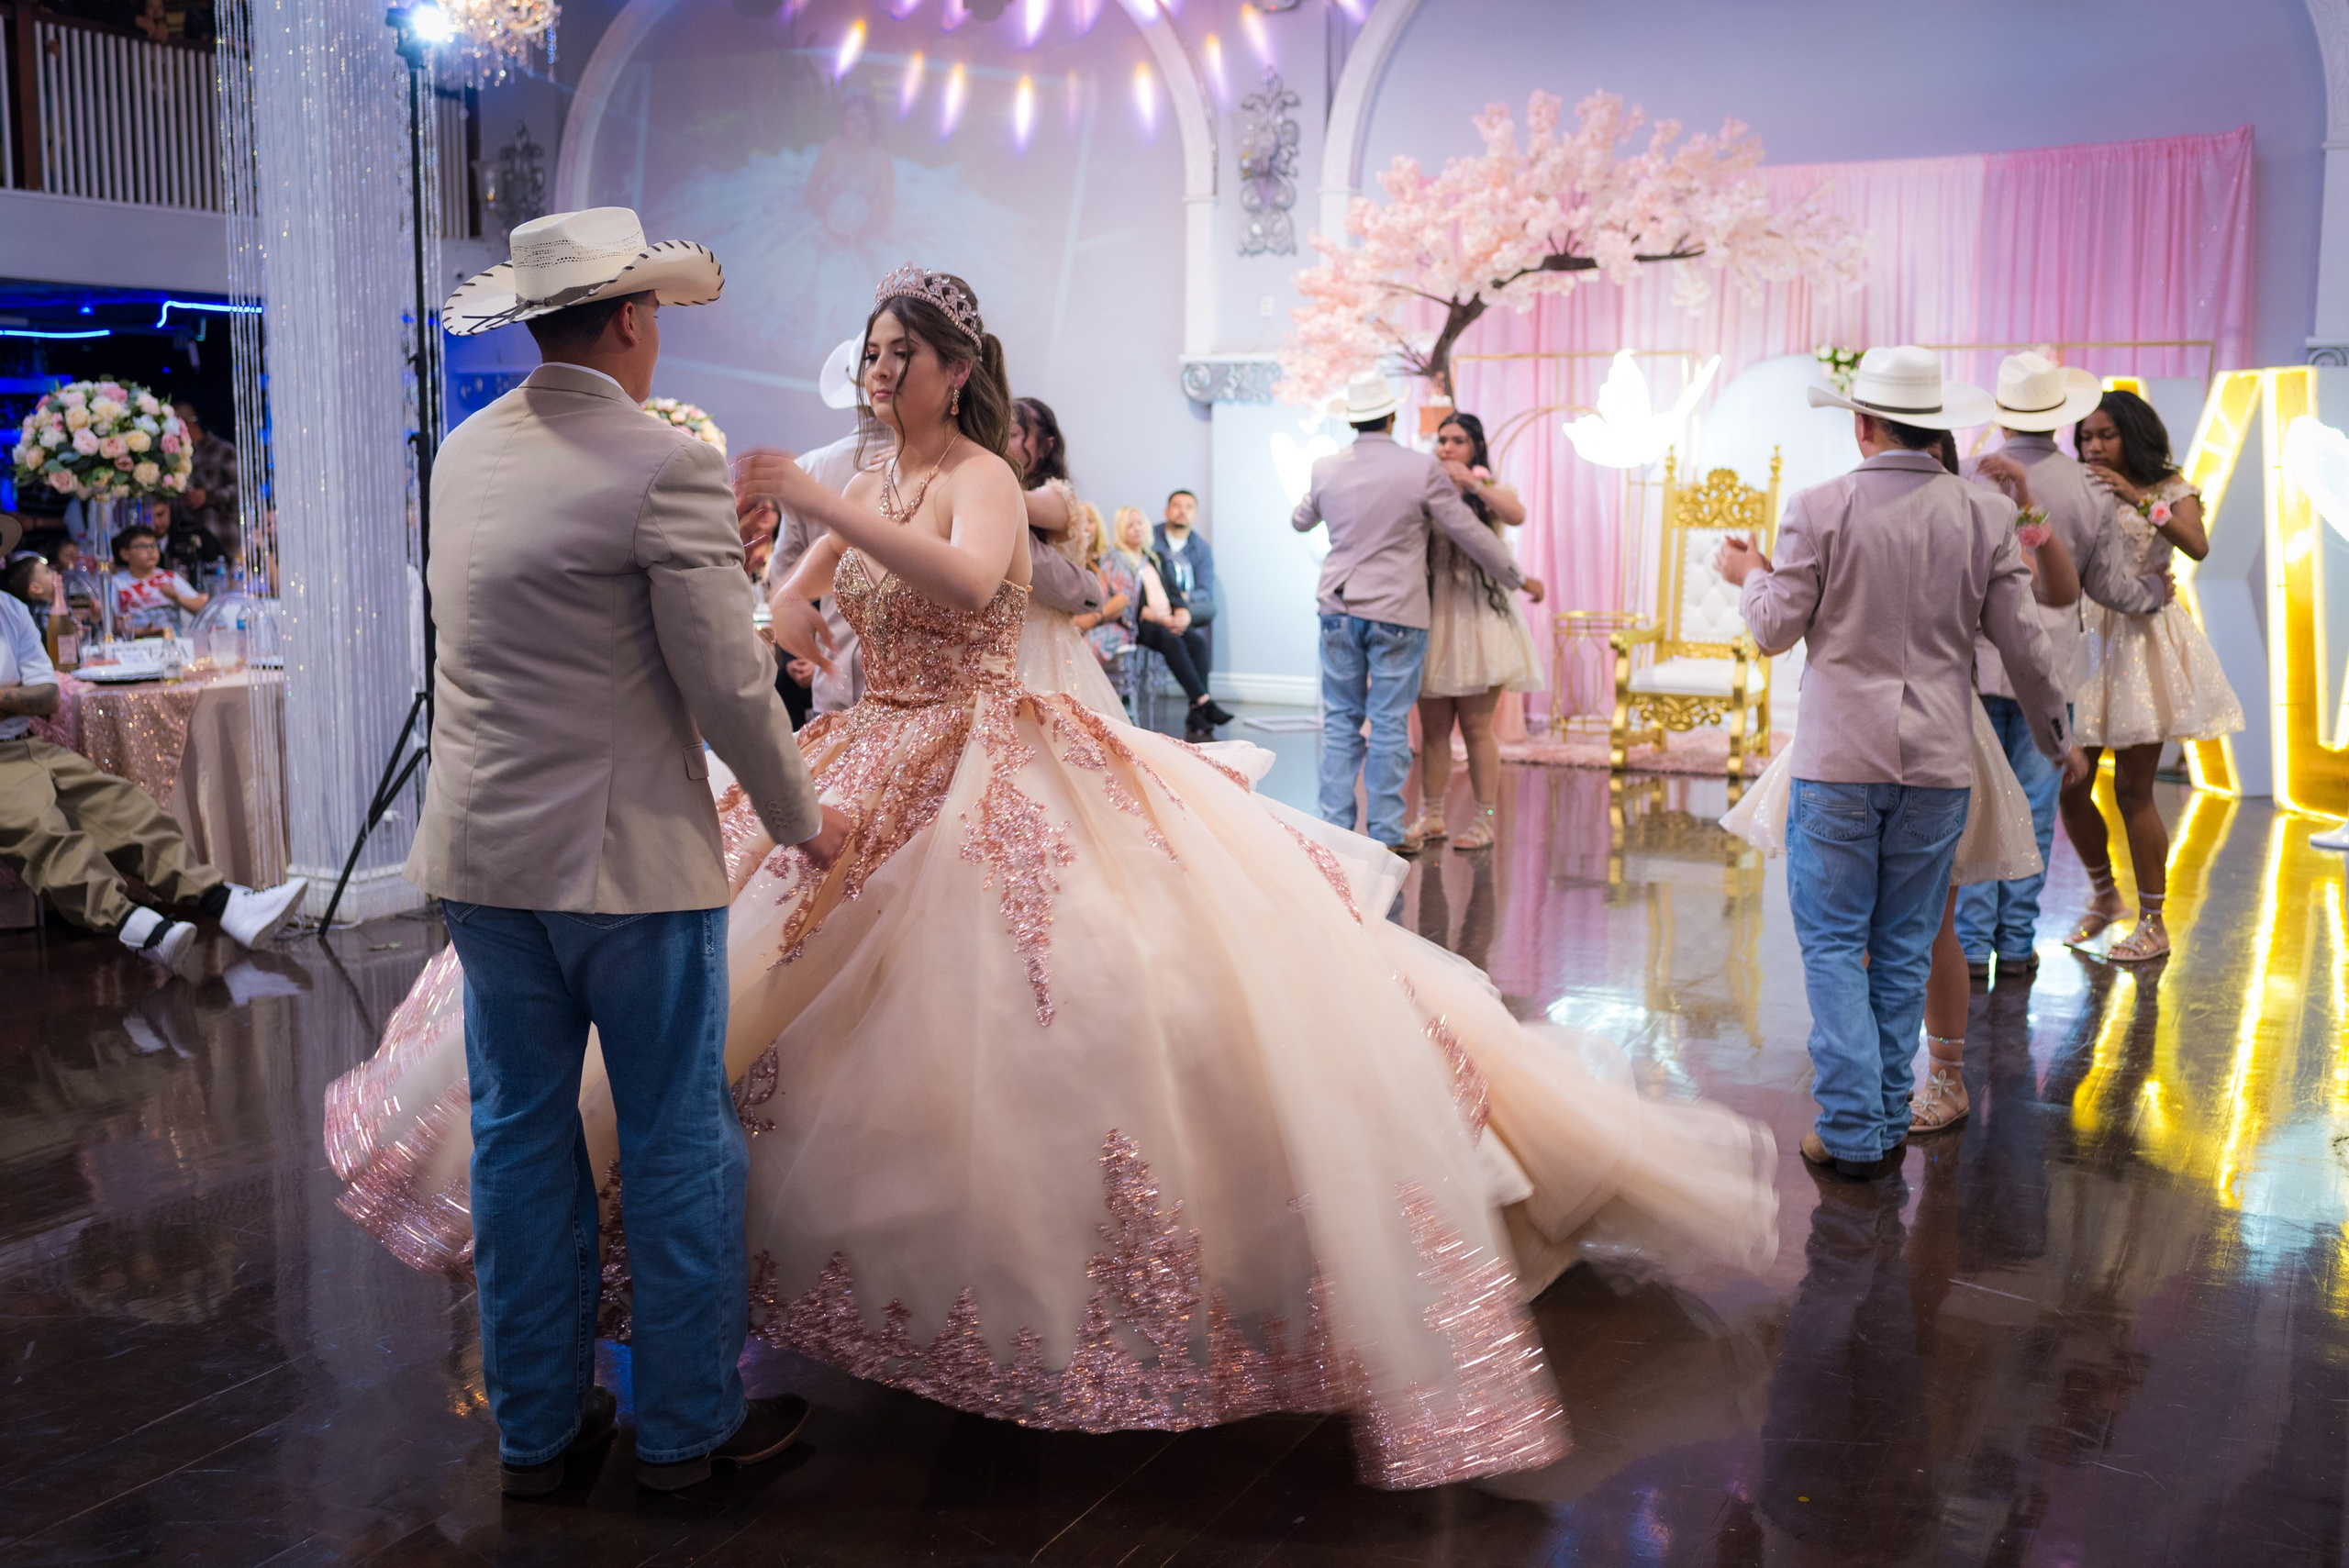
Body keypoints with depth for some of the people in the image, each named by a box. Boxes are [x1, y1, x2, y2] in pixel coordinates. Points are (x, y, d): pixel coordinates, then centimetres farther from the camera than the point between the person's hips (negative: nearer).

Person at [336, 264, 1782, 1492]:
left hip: (992, 786, -8)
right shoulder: (875, 484, 14)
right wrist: (787, 611, -3)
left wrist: (829, 508, -37)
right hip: (877, 780, 8)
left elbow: (968, 583, -34)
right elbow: (791, 606, 20)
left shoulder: (984, 480, -10)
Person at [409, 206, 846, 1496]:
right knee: (676, 1146, 8)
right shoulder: (668, 468, -14)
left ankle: (535, 1427, 27)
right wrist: (799, 819, 2)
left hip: (480, 851, 7)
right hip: (630, 857, -6)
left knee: (520, 1135, 14)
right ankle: (687, 1426, 21)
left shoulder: (463, 454, 8)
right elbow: (728, 687, -13)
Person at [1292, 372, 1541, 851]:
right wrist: (1519, 580, 10)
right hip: (1397, 613, -3)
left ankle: (1334, 829, 11)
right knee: (1389, 726, 2)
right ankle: (1384, 837, 5)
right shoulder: (1421, 469, -8)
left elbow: (1300, 521, 22)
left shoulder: (1326, 469, 2)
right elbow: (1471, 534, -2)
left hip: (1338, 609, 3)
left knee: (1340, 722, 10)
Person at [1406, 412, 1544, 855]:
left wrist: (1471, 481, -23)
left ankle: (1484, 821, 5)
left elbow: (1516, 515, -19)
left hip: (1476, 615, -3)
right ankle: (1431, 817, 15)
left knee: (1475, 727, -2)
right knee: (1432, 727, 6)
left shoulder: (1490, 492, 4)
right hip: (1432, 617, 3)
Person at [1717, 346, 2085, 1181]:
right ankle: (1888, 1125, 20)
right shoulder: (1986, 513, 0)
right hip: (1937, 766, 3)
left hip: (1839, 763, -3)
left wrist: (1749, 574, 18)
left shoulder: (1820, 509, -8)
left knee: (1833, 944, 5)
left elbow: (1776, 629, -4)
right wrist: (2057, 738, 20)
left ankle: (1852, 1129, 0)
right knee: (1904, 949, 13)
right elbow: (2023, 644, 5)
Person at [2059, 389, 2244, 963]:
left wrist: (2137, 497, -23)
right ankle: (2105, 894, 28)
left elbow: (2197, 546, -18)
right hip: (2087, 635, 4)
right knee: (2068, 786, 2)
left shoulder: (2169, 487, 1)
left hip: (2144, 638, -4)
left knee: (2132, 789, -4)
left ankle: (2153, 923, 9)